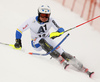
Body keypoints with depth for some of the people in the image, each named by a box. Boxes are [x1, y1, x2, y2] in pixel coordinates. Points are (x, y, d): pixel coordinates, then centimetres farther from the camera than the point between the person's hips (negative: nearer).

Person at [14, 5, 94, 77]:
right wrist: (18, 41, -24)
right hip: (36, 43, -2)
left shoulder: (51, 20, -16)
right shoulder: (32, 21, -20)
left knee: (61, 53, -19)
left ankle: (83, 69, -22)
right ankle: (62, 62, -41)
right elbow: (19, 30, -10)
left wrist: (55, 34, -44)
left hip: (47, 40, 2)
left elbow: (61, 30, -23)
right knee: (42, 40, -36)